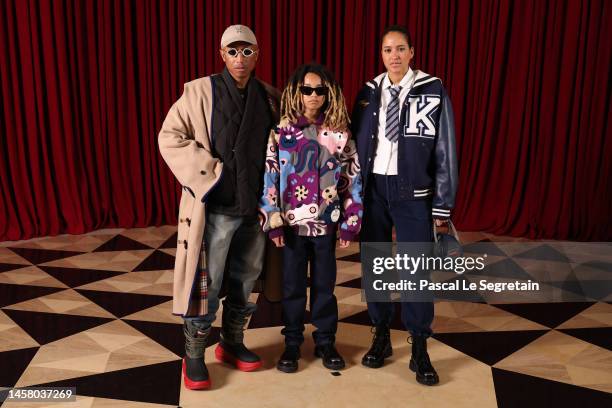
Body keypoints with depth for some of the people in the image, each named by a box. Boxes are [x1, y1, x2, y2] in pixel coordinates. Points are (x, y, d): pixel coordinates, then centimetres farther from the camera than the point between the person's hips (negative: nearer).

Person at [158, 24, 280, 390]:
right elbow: (170, 137, -6)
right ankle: (193, 357, 19)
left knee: (244, 283, 16)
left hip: (256, 208, 5)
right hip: (215, 208, -4)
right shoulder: (200, 92, -5)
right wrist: (209, 173, -14)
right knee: (206, 285, 3)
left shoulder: (270, 97, 7)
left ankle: (232, 344, 34)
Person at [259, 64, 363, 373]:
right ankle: (292, 343, 25)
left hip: (326, 222, 1)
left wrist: (350, 222, -1)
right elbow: (269, 176, -5)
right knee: (293, 286, 10)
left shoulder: (339, 133, -1)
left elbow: (352, 179, 1)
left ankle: (325, 341, 28)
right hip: (292, 222, -1)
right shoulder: (282, 131, -3)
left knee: (324, 284, 12)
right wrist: (273, 220, -9)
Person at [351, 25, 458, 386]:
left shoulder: (433, 91, -3)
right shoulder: (369, 93, 5)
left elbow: (445, 149, -3)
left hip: (413, 190, -3)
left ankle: (420, 350, 15)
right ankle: (382, 336, 29)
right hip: (372, 188, 3)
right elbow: (356, 146, 6)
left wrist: (443, 204, -5)